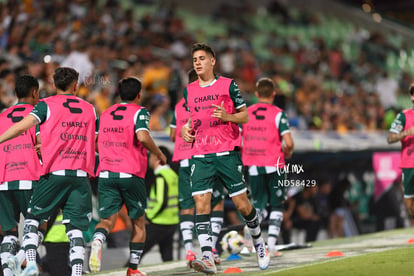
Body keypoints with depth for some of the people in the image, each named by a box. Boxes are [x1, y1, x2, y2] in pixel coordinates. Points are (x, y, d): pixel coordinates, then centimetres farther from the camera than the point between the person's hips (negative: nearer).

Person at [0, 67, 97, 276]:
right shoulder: (89, 109, 15)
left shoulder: (47, 105, 2)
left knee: (32, 218, 11)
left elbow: (22, 126, -11)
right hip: (81, 175, 3)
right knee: (75, 228, 2)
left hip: (55, 172, -2)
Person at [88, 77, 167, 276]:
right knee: (138, 222, 13)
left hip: (106, 174, 3)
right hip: (131, 175, -3)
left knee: (107, 220, -3)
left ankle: (97, 240, -37)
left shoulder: (105, 114, 17)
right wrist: (160, 155, -5)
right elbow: (143, 136, -19)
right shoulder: (139, 112, -1)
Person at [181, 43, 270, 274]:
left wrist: (227, 116, -15)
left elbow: (245, 116, 4)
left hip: (227, 153, -3)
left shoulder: (228, 85, 1)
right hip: (201, 155, 3)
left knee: (242, 203, -1)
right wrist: (186, 129, 4)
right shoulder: (189, 91, 13)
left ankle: (259, 242, 26)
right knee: (201, 202, -13)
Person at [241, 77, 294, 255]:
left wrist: (244, 154, 16)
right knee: (277, 206, 11)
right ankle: (272, 240, -3)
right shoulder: (278, 114, -7)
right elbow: (289, 143, -14)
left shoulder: (245, 113, 3)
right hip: (274, 166, -2)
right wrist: (287, 153, 7)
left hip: (254, 166, 3)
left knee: (259, 205, 14)